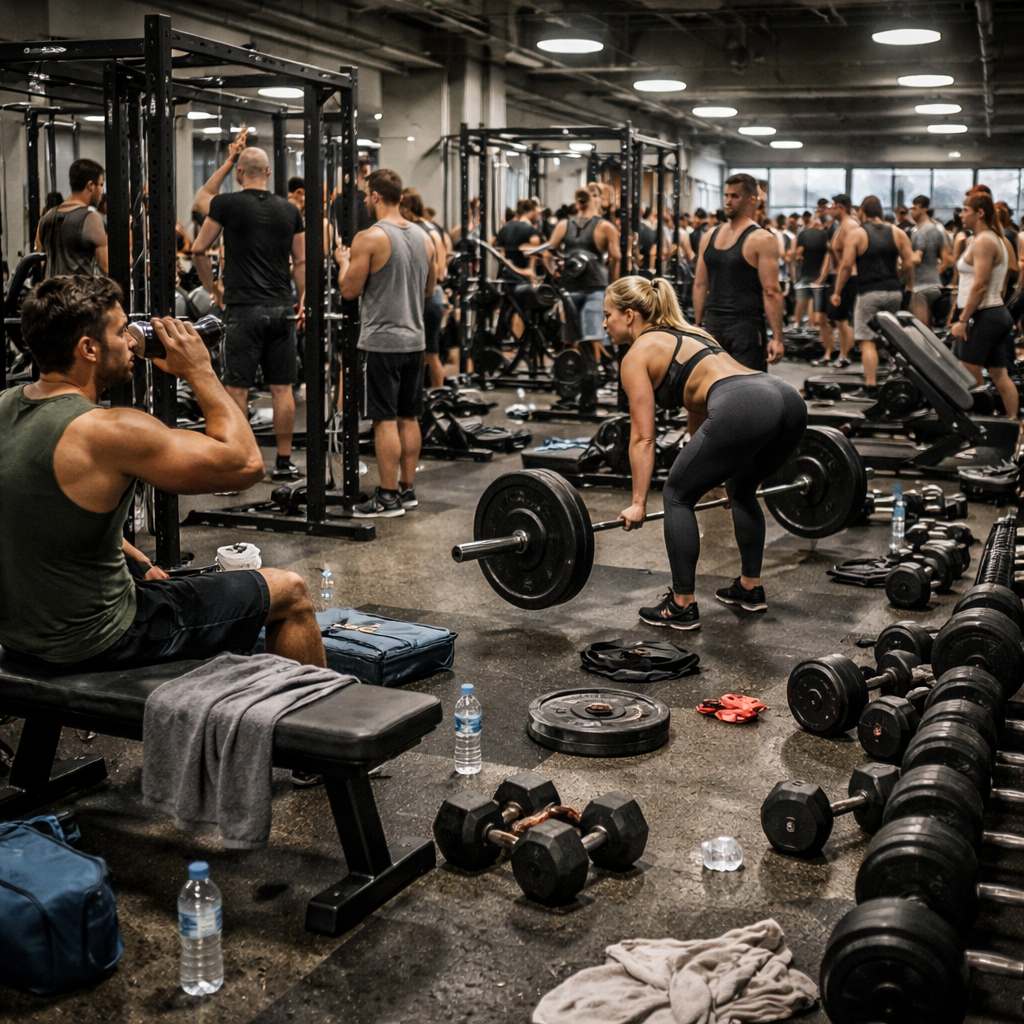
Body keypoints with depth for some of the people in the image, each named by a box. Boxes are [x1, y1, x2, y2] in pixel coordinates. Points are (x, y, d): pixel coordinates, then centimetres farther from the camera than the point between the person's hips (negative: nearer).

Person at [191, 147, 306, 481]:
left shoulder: (226, 204, -4)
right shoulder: (290, 210, 8)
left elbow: (198, 250, 0)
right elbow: (302, 261, 10)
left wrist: (214, 289, 12)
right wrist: (303, 301, 19)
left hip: (243, 309, -4)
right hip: (281, 309, 4)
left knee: (237, 389, 0)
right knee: (282, 388, 8)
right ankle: (284, 462, 14)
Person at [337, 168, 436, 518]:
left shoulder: (369, 238, -13)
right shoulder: (423, 238, 9)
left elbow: (349, 290, -10)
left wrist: (344, 262, 7)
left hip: (381, 342, -7)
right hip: (414, 340, 7)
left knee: (385, 420, -3)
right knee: (409, 417, 13)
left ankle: (388, 498, 0)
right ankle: (407, 490, 20)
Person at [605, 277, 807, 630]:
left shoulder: (638, 354, 11)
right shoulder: (685, 334, 34)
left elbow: (643, 438, 7)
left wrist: (638, 503, 10)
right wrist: (706, 466, 48)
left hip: (744, 409, -8)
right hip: (788, 399, 9)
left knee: (677, 496, 11)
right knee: (742, 490, 32)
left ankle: (682, 607, 15)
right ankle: (750, 588, 38)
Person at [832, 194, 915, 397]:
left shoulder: (856, 234, -3)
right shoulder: (897, 232, 7)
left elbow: (846, 265, -8)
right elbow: (909, 263, 4)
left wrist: (837, 292, -1)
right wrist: (910, 287, 18)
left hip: (869, 294, -4)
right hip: (894, 292, 4)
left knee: (867, 340, -3)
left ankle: (871, 384, -10)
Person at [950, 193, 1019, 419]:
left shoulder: (982, 241, -13)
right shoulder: (997, 239, 17)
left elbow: (980, 285, -20)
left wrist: (963, 320, -20)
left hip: (982, 315, -10)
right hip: (999, 313, 10)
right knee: (1000, 375, 9)